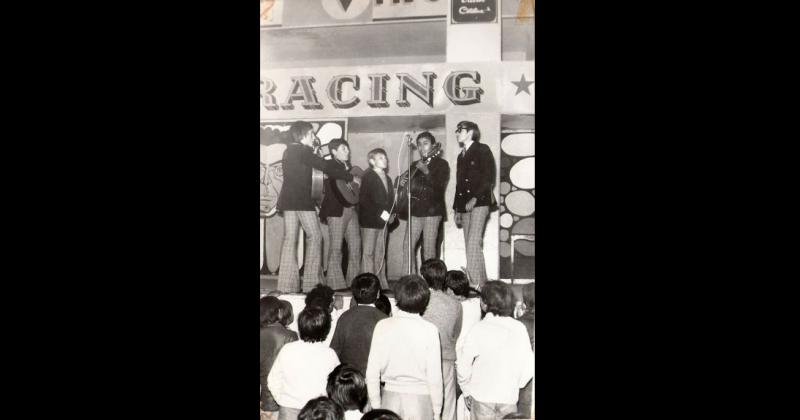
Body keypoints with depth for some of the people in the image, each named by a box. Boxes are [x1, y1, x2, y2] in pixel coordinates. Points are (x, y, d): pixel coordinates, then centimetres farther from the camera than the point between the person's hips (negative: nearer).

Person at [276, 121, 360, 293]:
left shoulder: (289, 151, 16)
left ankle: (288, 283, 4)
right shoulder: (303, 151, -10)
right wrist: (351, 177, -7)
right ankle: (311, 280, -6)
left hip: (288, 200, 8)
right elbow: (326, 166, -13)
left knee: (290, 239, 6)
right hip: (302, 200, -8)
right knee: (315, 236, -2)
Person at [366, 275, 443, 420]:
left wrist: (375, 405, 10)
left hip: (390, 398, 2)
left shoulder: (382, 326, -5)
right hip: (420, 400, -2)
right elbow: (434, 376, -8)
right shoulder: (429, 330, -10)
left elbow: (372, 372, -1)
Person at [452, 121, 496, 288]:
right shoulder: (461, 156, 22)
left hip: (479, 201, -7)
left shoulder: (482, 150, 2)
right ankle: (475, 283, 1)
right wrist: (457, 209, 16)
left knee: (473, 243, -17)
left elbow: (489, 177, -9)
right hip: (465, 204, 7)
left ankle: (477, 284, -18)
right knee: (471, 245, 2)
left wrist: (475, 198, -17)